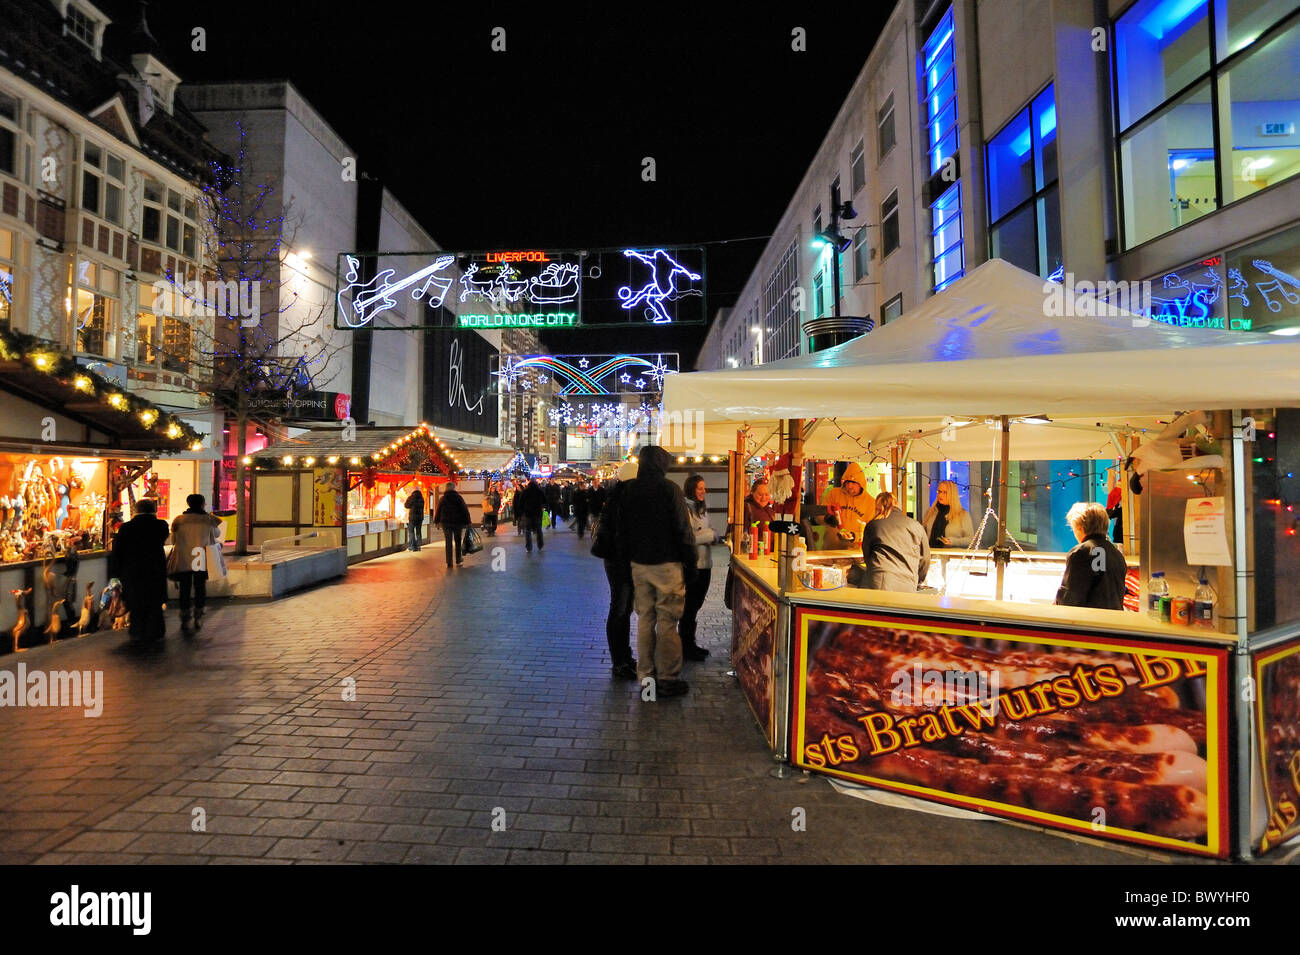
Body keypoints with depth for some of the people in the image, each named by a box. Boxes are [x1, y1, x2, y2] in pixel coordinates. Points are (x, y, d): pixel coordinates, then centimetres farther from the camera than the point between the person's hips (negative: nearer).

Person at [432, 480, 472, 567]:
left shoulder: (442, 499, 0)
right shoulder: (459, 498, -5)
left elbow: (438, 511, 8)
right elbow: (465, 510, -6)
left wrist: (437, 521, 21)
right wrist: (467, 523, -2)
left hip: (446, 523, 1)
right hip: (458, 522, -1)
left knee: (448, 542, 5)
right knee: (458, 542, 11)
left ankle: (449, 562, 4)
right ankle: (458, 561, 15)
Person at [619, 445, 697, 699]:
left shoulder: (629, 491, 6)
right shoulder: (669, 489, -11)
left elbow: (622, 528, 13)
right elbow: (683, 530, -12)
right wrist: (690, 564, -5)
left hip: (638, 564, 5)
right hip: (666, 563, -5)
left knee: (645, 619, 12)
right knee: (667, 621, 0)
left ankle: (645, 675, 18)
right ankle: (667, 679, 5)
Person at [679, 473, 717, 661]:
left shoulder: (702, 508, 16)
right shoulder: (685, 508, -13)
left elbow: (711, 531, 21)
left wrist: (713, 534, -3)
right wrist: (710, 535, -10)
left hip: (704, 563, 9)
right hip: (692, 564, -9)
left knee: (695, 605, 15)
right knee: (690, 606, 0)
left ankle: (690, 643, 25)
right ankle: (686, 647, 10)